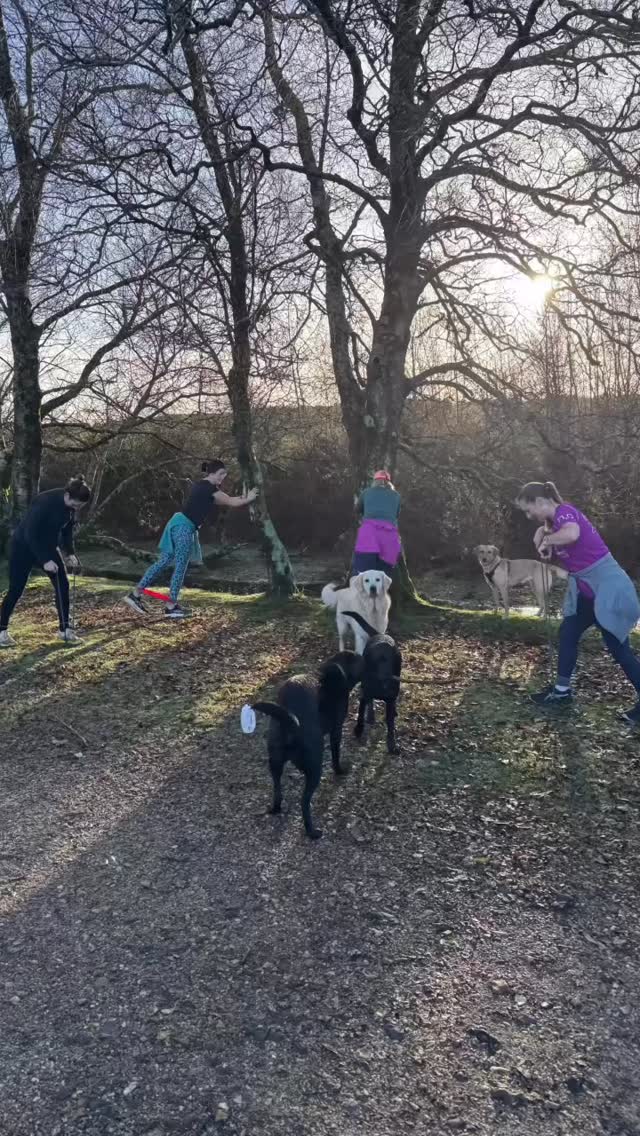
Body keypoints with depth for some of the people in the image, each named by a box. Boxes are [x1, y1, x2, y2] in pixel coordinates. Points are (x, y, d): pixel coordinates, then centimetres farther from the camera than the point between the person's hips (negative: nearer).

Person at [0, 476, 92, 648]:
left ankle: (64, 629, 7)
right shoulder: (45, 502, -32)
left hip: (48, 546, 7)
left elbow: (67, 530, 7)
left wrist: (70, 553, -5)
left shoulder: (71, 506, -8)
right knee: (15, 590, -1)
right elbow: (31, 534, -29)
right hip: (24, 546, -7)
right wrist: (45, 560, -31)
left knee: (62, 585, -2)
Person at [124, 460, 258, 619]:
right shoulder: (209, 488, -10)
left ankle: (135, 594, 11)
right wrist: (249, 499, 9)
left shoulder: (201, 485, 18)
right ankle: (170, 606, 6)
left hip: (178, 523, 9)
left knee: (164, 561, 10)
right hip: (185, 527, -9)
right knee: (180, 567, -1)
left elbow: (219, 500, 31)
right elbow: (232, 503, -6)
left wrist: (241, 498, 27)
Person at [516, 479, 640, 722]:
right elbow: (558, 558, 14)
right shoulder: (555, 521, 12)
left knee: (618, 647, -4)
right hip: (587, 590, 10)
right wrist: (544, 538, -3)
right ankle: (562, 691, 24)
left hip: (606, 586, -10)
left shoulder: (564, 511, -16)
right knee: (567, 633, 14)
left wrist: (547, 540, -22)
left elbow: (572, 534, -40)